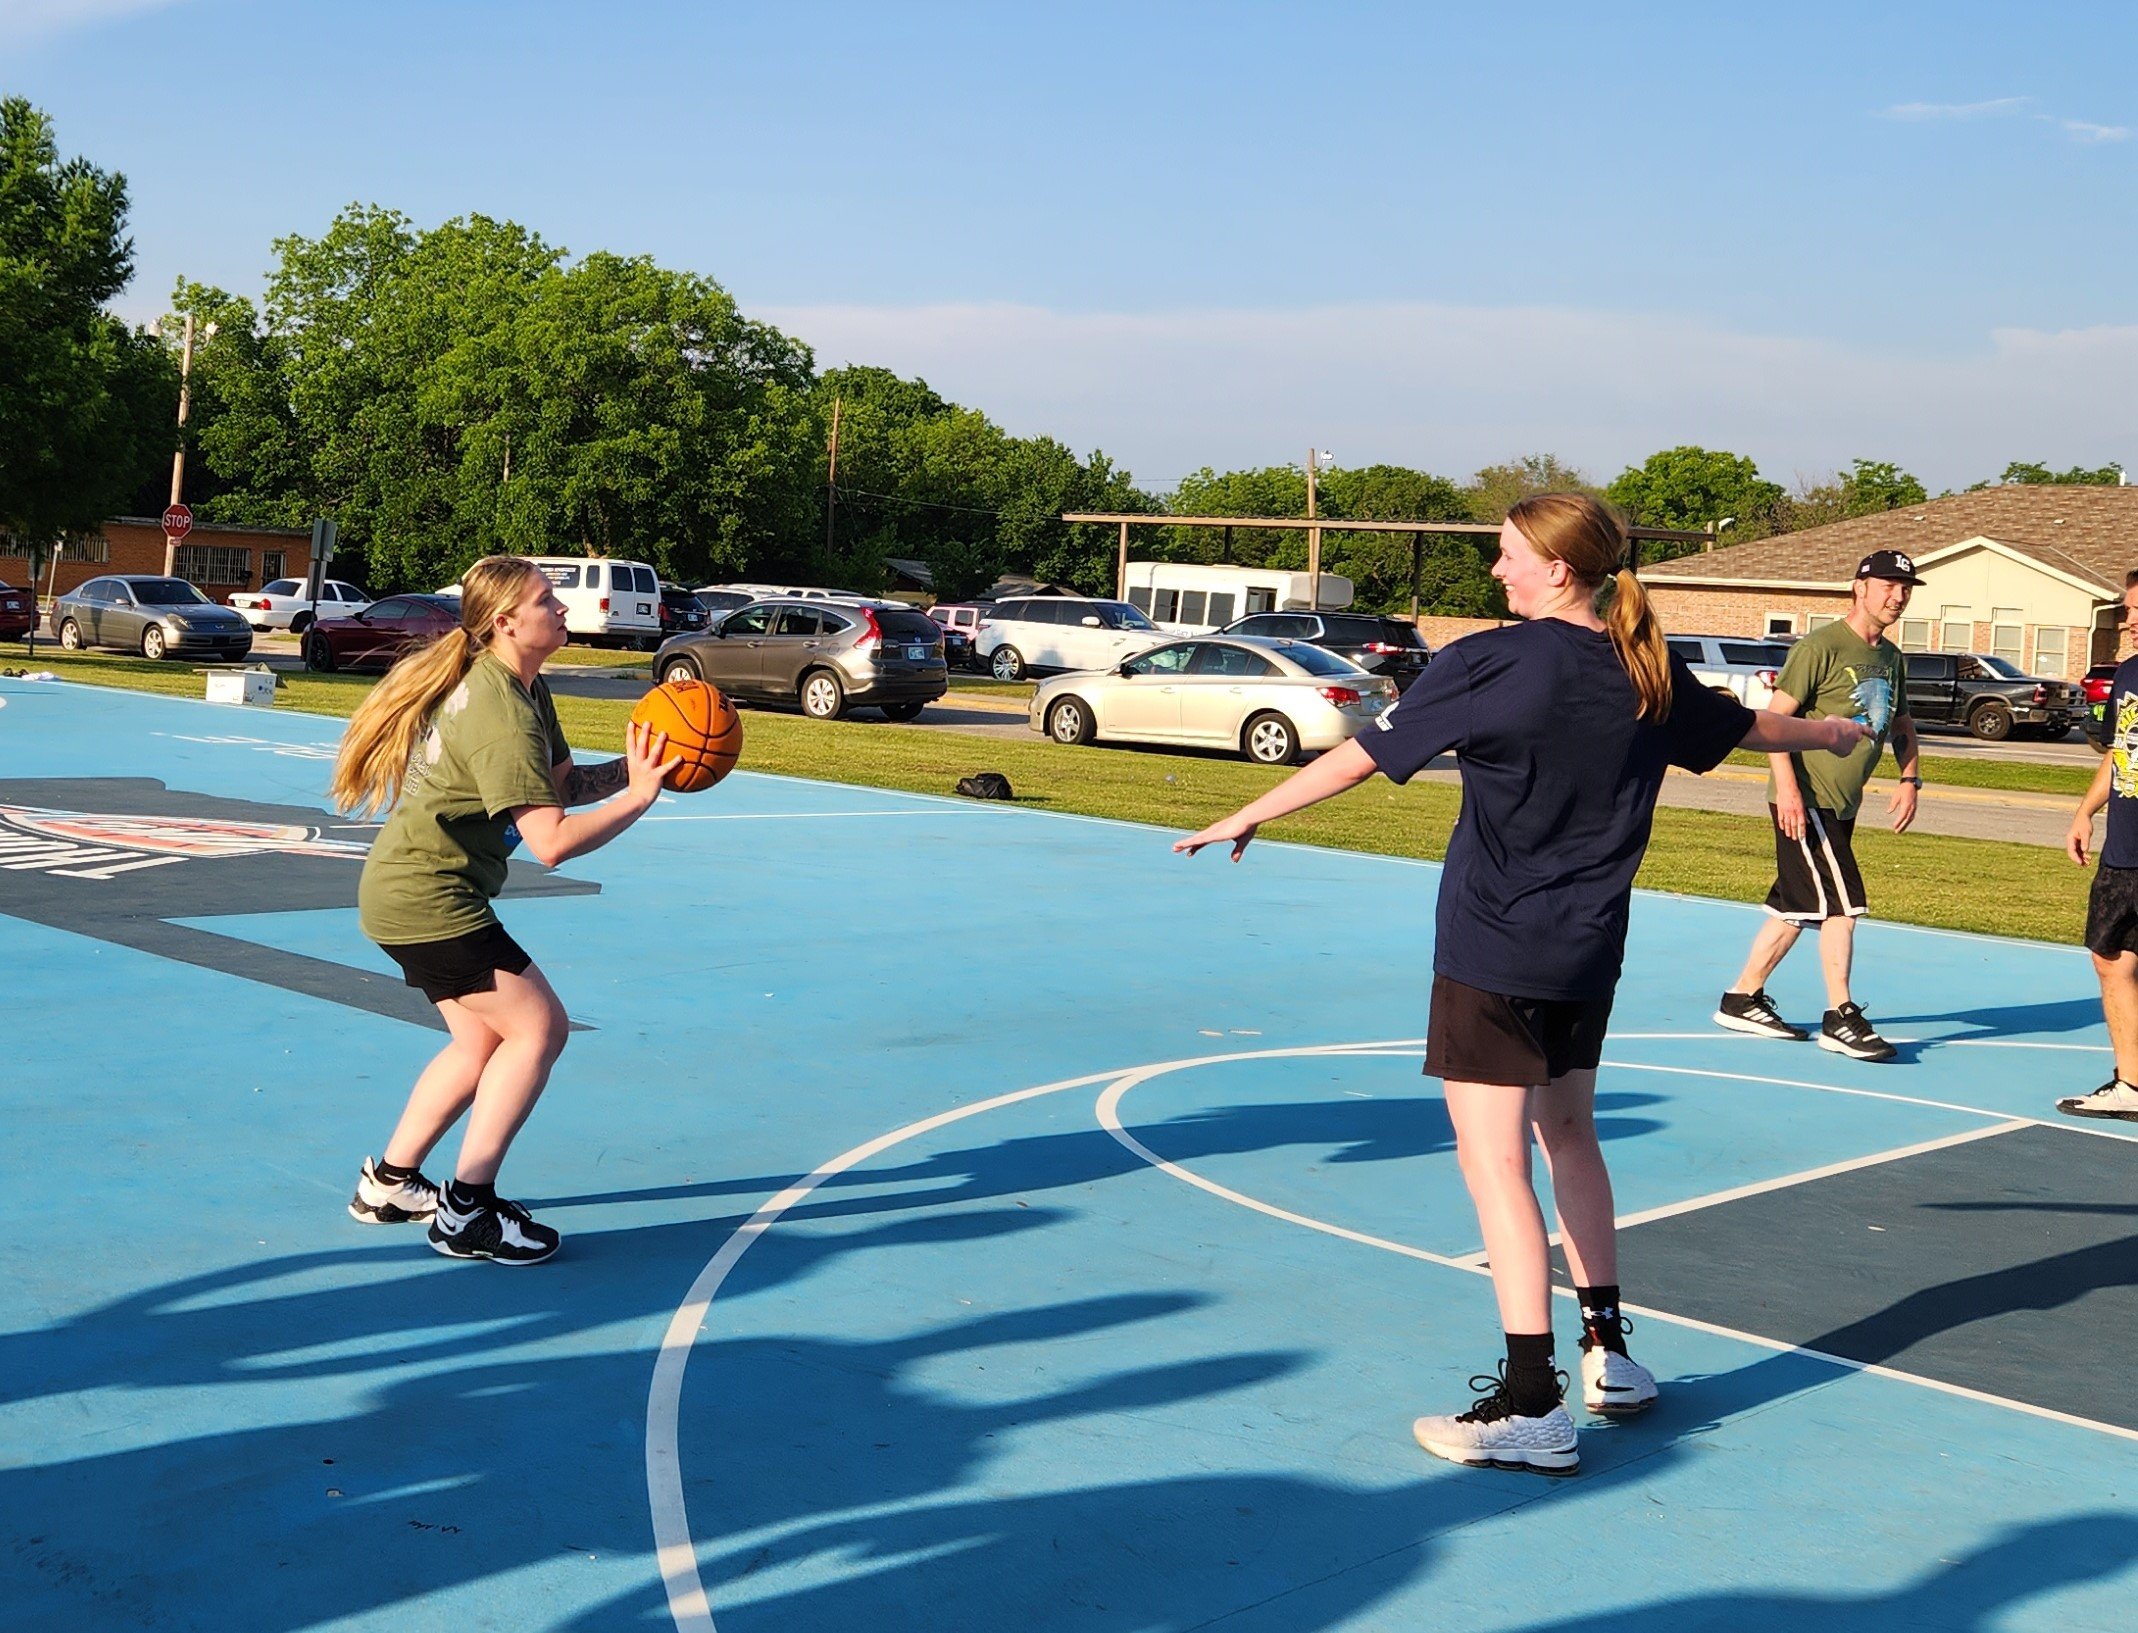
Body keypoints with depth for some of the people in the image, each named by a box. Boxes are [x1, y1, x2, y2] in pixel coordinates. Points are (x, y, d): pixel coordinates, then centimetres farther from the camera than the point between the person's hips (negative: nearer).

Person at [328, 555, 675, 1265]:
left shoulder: (523, 688, 8)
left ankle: (389, 1182, 28)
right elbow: (552, 841, -28)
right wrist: (638, 797, -23)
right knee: (540, 1026, -8)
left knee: (484, 1040, 18)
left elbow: (563, 782, 11)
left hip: (406, 889, 11)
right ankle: (467, 1212, -4)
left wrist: (632, 765, -4)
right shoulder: (502, 715, -24)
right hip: (426, 897, -11)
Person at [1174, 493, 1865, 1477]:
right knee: (1568, 1133, 23)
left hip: (1494, 954, -7)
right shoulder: (1646, 674, 6)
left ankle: (1532, 1408, -6)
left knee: (1494, 1160, -5)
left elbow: (1363, 756, -11)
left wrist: (1251, 815, 0)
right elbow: (1748, 727, 24)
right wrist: (1827, 732, 46)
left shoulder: (1494, 663, -13)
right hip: (1589, 953, 7)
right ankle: (1607, 1351, 31)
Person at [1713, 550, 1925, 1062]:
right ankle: (1840, 1019, -2)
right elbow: (1774, 717, -15)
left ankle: (1743, 999, 22)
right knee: (1843, 904, -10)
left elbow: (1903, 725, 26)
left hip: (1841, 805, 8)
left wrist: (1910, 779, 11)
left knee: (1797, 905, 12)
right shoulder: (1821, 647, -11)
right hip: (1805, 801, -8)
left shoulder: (1892, 658, 14)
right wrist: (1788, 788, -23)